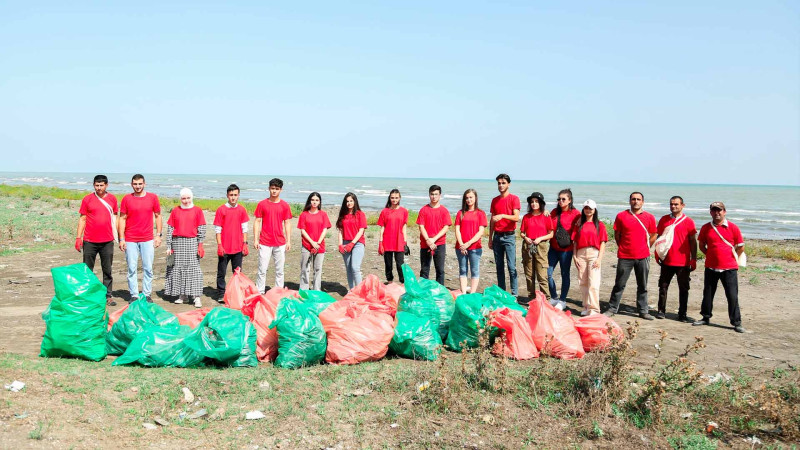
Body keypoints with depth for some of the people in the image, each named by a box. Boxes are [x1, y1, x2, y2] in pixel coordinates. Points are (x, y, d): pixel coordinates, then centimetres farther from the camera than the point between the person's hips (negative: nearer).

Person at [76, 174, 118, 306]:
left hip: (107, 241, 1)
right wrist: (78, 237, -1)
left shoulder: (112, 199, 6)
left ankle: (108, 296, 11)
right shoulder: (87, 199, 1)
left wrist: (116, 236, 9)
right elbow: (82, 219, 4)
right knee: (87, 270, 5)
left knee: (107, 270, 5)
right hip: (89, 241, -1)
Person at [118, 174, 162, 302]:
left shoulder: (153, 197, 4)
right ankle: (134, 295, 10)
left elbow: (157, 216, 9)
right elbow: (122, 218, 4)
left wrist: (158, 235, 3)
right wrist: (121, 239, -1)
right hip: (130, 240, 0)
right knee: (132, 269, 2)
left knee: (148, 268, 3)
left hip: (148, 240, 0)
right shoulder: (126, 199, 2)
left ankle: (147, 295, 12)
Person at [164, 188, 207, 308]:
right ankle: (182, 295, 15)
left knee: (194, 268, -7)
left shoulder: (197, 211, 4)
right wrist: (169, 246, 4)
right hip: (177, 242, 3)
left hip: (192, 242, -3)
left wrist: (200, 245, -6)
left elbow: (201, 229, 1)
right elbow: (170, 229, 9)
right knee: (178, 268, 5)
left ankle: (197, 297, -9)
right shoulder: (175, 211, 9)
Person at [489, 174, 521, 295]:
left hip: (509, 236, -5)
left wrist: (503, 215, -30)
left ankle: (514, 294, -3)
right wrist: (490, 238, 15)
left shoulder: (514, 199, -3)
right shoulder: (495, 200, 13)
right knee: (499, 266, 7)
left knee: (511, 266, -7)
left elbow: (516, 217, -15)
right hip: (497, 236, 5)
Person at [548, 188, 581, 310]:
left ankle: (562, 301, 17)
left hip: (566, 249, -5)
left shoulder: (575, 213, -5)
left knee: (565, 274, 6)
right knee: (547, 273, 3)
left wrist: (572, 241, -14)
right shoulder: (554, 212, 11)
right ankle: (554, 298, 21)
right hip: (553, 247, 5)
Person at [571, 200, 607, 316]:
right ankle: (586, 307, 17)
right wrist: (574, 256, 2)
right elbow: (575, 241, 11)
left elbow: (603, 243, 1)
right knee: (582, 282, 7)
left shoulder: (600, 225, 5)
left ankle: (594, 309, -8)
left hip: (594, 254, -3)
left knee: (593, 283, -9)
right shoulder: (579, 224, 12)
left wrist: (599, 258, -8)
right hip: (581, 254, 3)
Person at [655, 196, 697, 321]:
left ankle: (682, 314, 12)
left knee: (683, 288, 4)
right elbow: (659, 238, 14)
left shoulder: (688, 221, -1)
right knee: (663, 286, 7)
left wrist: (693, 259, -4)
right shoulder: (664, 220, 7)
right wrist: (657, 254, 6)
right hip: (666, 261, 3)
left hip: (683, 262, -2)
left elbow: (693, 242, 0)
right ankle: (661, 311, 16)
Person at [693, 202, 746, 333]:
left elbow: (741, 247, 3)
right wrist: (712, 256, 7)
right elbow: (702, 246, 14)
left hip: (729, 268, -3)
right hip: (711, 267, 3)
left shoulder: (733, 227, -3)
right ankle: (706, 317, 27)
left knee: (732, 296, -1)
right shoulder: (706, 228, 3)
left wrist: (731, 258, 6)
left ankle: (736, 323, 7)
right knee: (708, 294, 12)